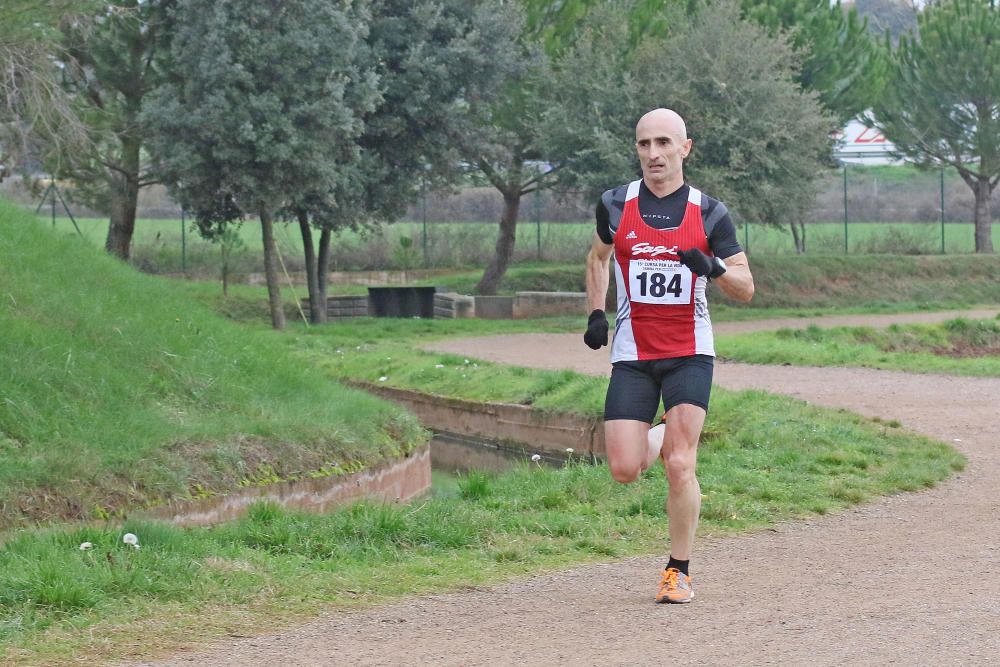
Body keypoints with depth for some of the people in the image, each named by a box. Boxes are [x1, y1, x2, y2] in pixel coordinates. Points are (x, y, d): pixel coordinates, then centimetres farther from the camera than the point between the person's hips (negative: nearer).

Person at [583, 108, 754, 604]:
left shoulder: (708, 213, -1)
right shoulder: (615, 206, 3)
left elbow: (746, 289, 1)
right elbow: (597, 258, 23)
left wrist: (714, 268, -19)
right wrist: (596, 313, 10)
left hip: (689, 353, -2)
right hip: (632, 355, 2)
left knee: (680, 467, -11)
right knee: (624, 470, -7)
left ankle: (679, 571, 5)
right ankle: (660, 437, 29)